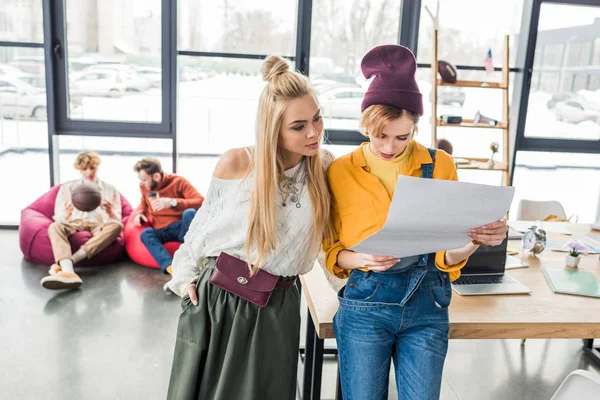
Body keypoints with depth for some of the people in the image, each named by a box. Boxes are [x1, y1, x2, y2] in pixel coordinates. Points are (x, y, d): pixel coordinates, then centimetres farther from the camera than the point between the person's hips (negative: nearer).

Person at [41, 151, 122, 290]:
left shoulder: (110, 190, 18)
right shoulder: (67, 188, 18)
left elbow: (117, 220, 11)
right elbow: (59, 218, 9)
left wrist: (110, 212, -14)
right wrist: (66, 215, -17)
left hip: (99, 227, 0)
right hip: (74, 226, 0)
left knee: (116, 226, -34)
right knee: (55, 227, -33)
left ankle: (70, 262, -44)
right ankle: (68, 271, -59)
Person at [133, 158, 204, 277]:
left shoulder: (178, 181, -6)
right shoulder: (144, 186, 8)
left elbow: (201, 202, -18)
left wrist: (172, 202, -29)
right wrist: (140, 213, 4)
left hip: (183, 228, -3)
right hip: (163, 232, 3)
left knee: (189, 213, -35)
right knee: (146, 234, -30)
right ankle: (171, 267, -53)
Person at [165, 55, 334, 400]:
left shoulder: (326, 168, -6)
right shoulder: (236, 163, -10)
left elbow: (334, 238, 5)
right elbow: (205, 222, 3)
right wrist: (185, 276, 3)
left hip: (275, 310, 1)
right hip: (214, 297, 0)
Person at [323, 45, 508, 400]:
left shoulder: (440, 165, -2)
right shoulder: (341, 172, -5)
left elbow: (447, 253, 0)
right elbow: (333, 252, 1)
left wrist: (476, 240, -20)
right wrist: (360, 259, -19)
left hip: (427, 306, 1)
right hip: (365, 304, -1)